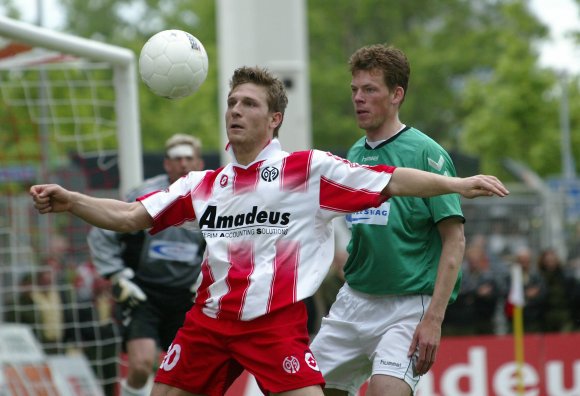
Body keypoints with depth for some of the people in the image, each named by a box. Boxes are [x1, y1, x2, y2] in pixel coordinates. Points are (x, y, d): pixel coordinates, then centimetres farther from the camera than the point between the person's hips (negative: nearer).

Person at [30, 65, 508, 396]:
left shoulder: (308, 169, -1)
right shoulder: (204, 185, 13)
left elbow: (392, 181, -6)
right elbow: (129, 216, 12)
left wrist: (457, 184, -17)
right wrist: (69, 200, -2)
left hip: (276, 321, -5)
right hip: (209, 319, 5)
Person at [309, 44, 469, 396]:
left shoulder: (425, 153, -9)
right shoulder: (355, 155, 10)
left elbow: (455, 240, -12)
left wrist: (434, 319, -18)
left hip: (410, 304, -7)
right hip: (354, 299, 7)